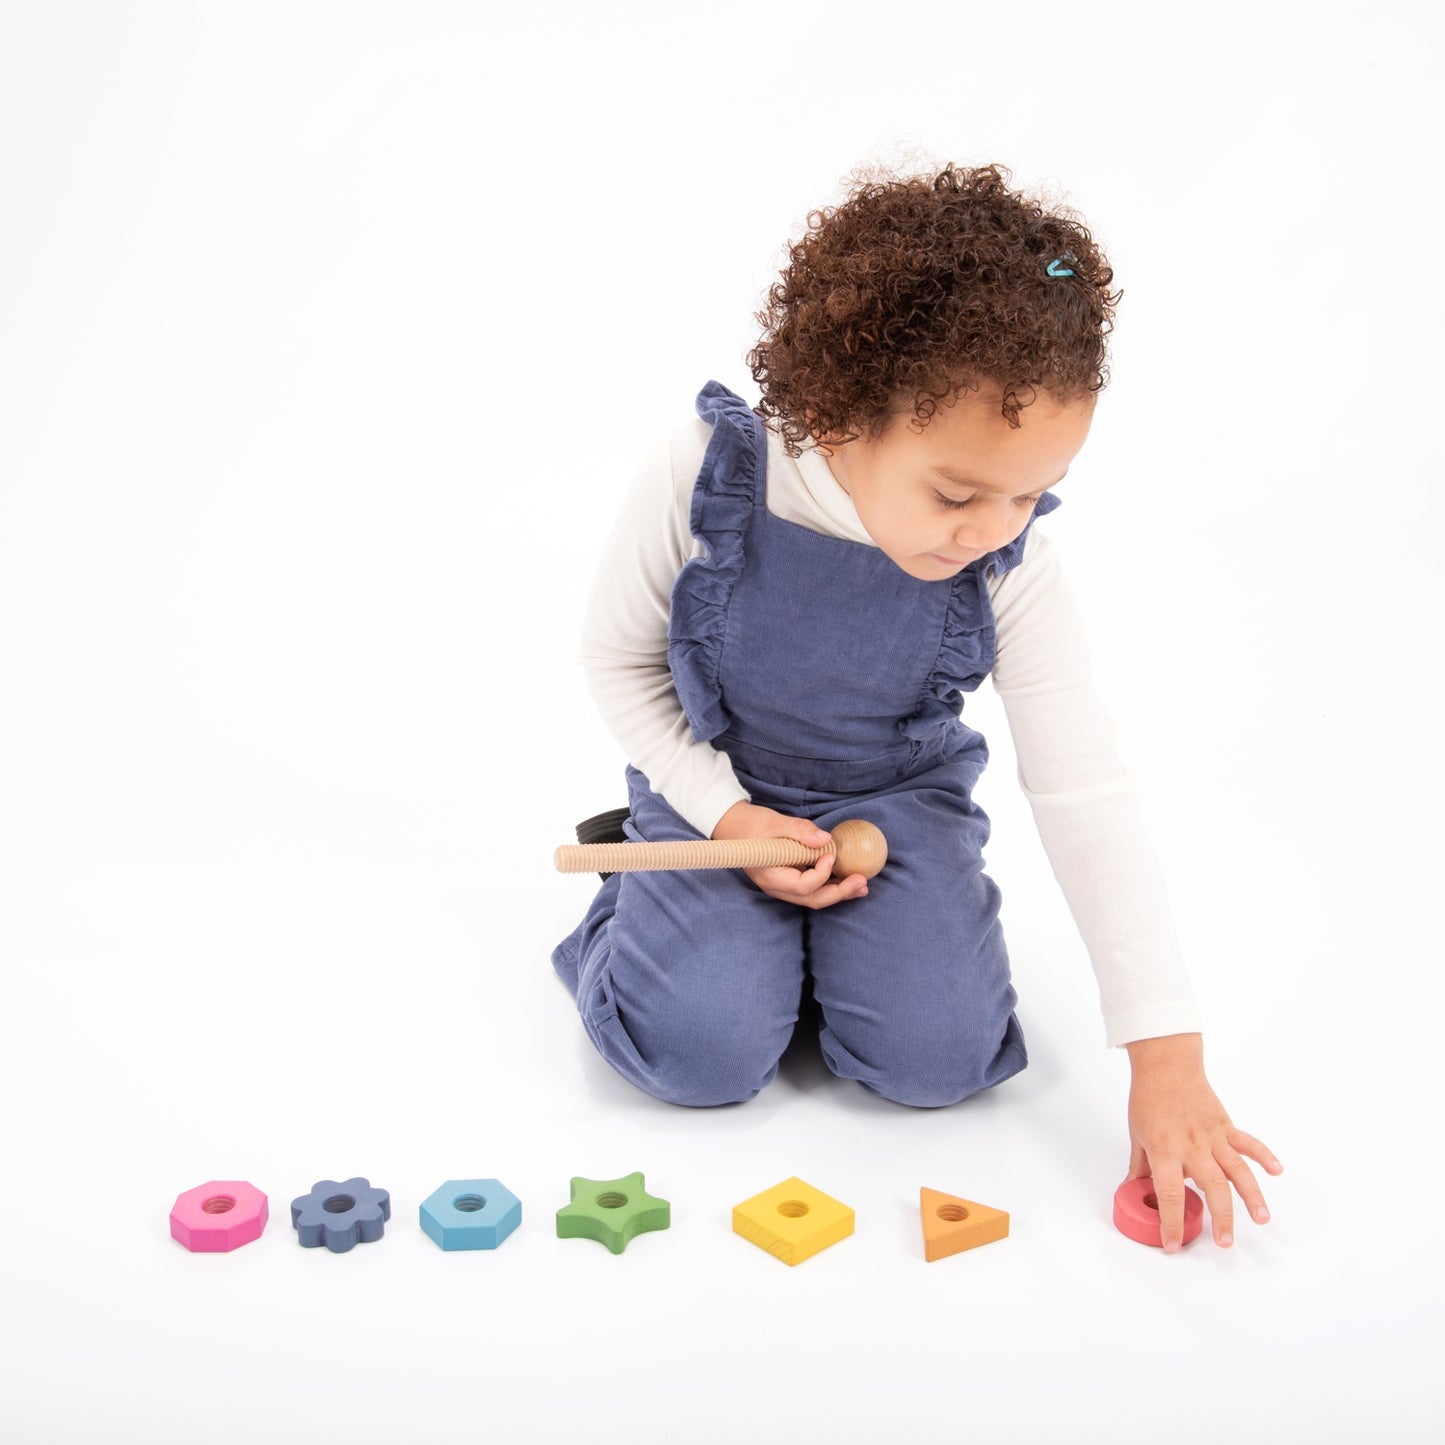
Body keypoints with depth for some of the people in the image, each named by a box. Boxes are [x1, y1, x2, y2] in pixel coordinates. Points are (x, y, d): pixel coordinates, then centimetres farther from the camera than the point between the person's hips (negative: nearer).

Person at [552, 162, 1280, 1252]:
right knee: (701, 1050, -20)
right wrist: (726, 814, -19)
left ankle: (829, 933, 13)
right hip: (722, 795, -1)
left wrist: (1168, 1056, -21)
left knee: (936, 1056, -18)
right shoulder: (707, 482, -26)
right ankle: (636, 906, 13)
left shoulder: (1012, 565, -21)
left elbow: (1086, 796, -18)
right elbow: (619, 658, -7)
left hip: (900, 797, 2)